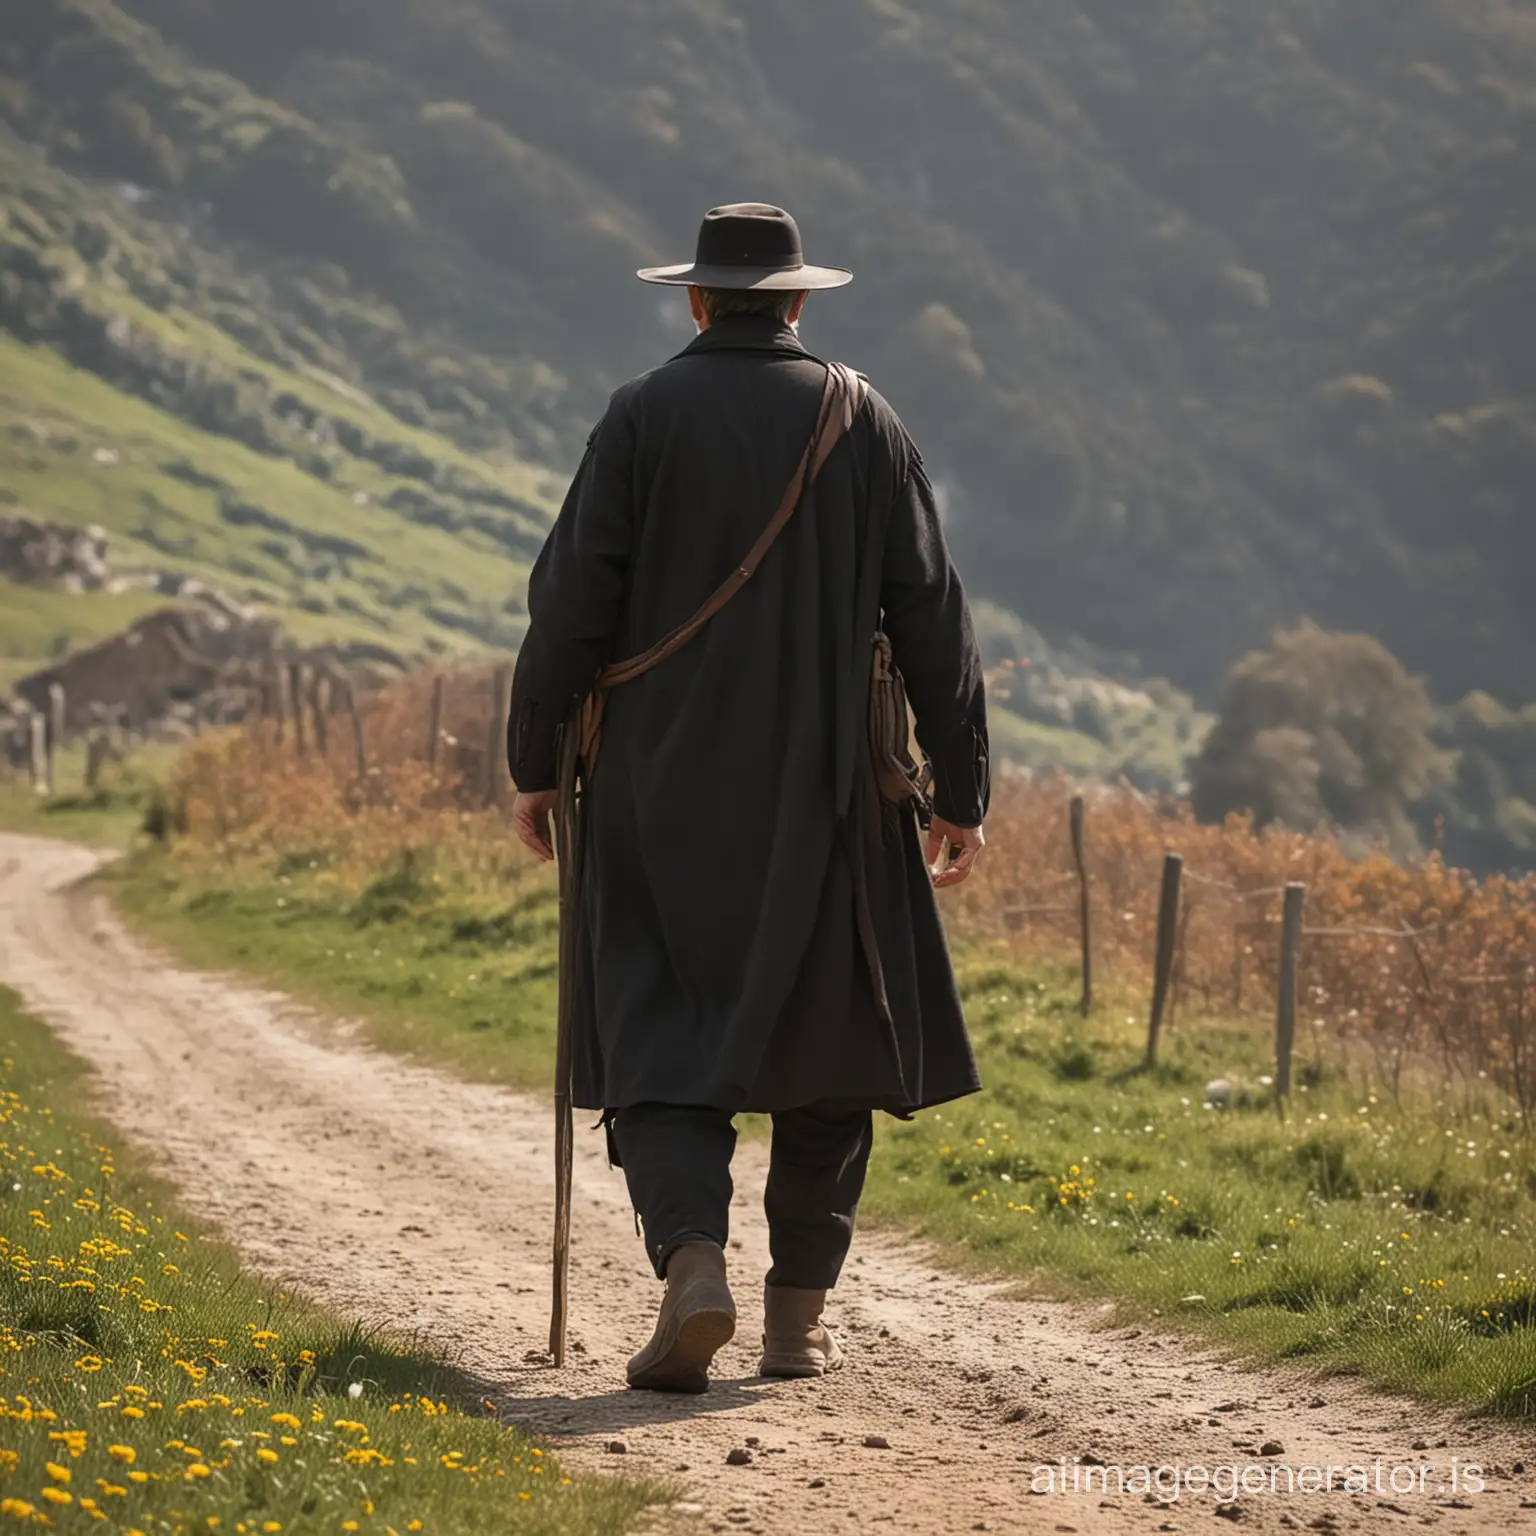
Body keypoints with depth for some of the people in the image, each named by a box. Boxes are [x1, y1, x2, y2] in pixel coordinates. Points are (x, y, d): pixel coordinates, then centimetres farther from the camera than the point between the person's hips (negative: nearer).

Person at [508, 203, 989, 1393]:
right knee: (827, 1037, 12)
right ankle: (800, 1313, 12)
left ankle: (693, 1259, -21)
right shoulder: (864, 425, 1)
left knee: (660, 1040, 2)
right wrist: (963, 790, 7)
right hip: (827, 793, 1)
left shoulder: (646, 417, -3)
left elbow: (573, 596, -7)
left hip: (666, 788, -1)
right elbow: (932, 617, 1)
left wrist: (535, 760, 2)